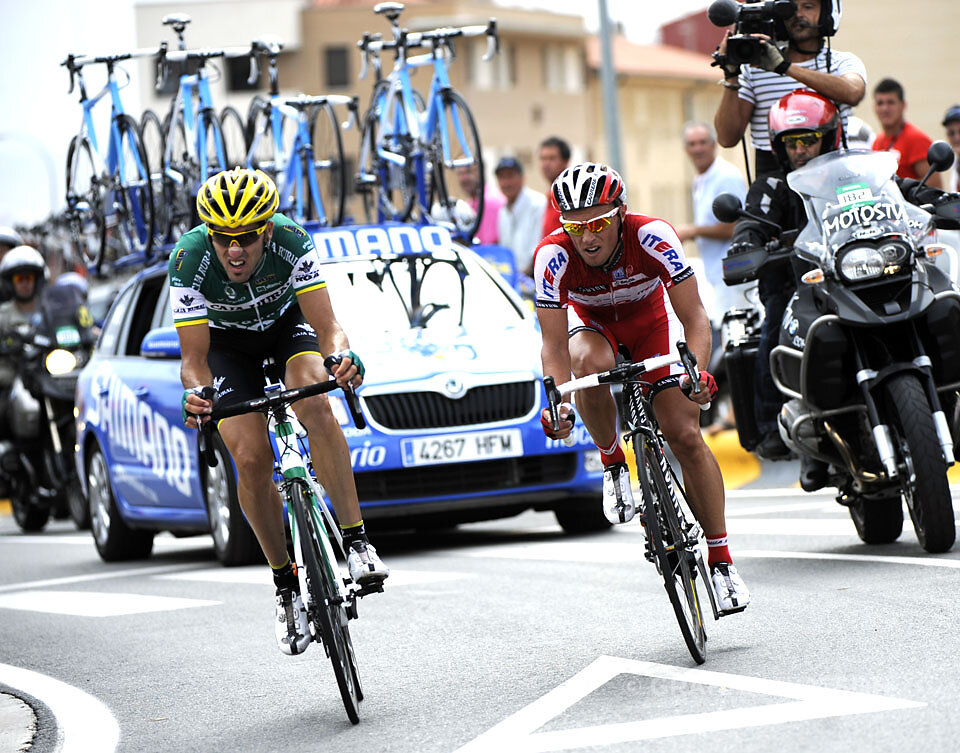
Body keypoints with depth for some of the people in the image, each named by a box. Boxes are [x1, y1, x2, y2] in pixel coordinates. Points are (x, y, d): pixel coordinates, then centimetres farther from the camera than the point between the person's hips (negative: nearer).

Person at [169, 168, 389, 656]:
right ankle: (286, 585, 1)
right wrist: (195, 393, -51)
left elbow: (327, 328, -35)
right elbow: (194, 358, -29)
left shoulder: (293, 243, -33)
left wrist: (342, 357, -57)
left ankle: (356, 542, -28)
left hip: (287, 323, 0)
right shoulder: (189, 262, -33)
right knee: (252, 461, -16)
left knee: (314, 405, -32)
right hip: (227, 344, 0)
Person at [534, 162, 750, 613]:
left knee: (685, 435, -12)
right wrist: (557, 403, -46)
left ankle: (721, 561, -3)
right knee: (592, 364, -37)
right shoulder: (554, 255, -32)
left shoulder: (652, 237, -34)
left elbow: (694, 319, -32)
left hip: (651, 319, 0)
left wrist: (697, 372, -50)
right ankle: (613, 463, -11)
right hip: (591, 323, 0)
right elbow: (553, 344, -30)